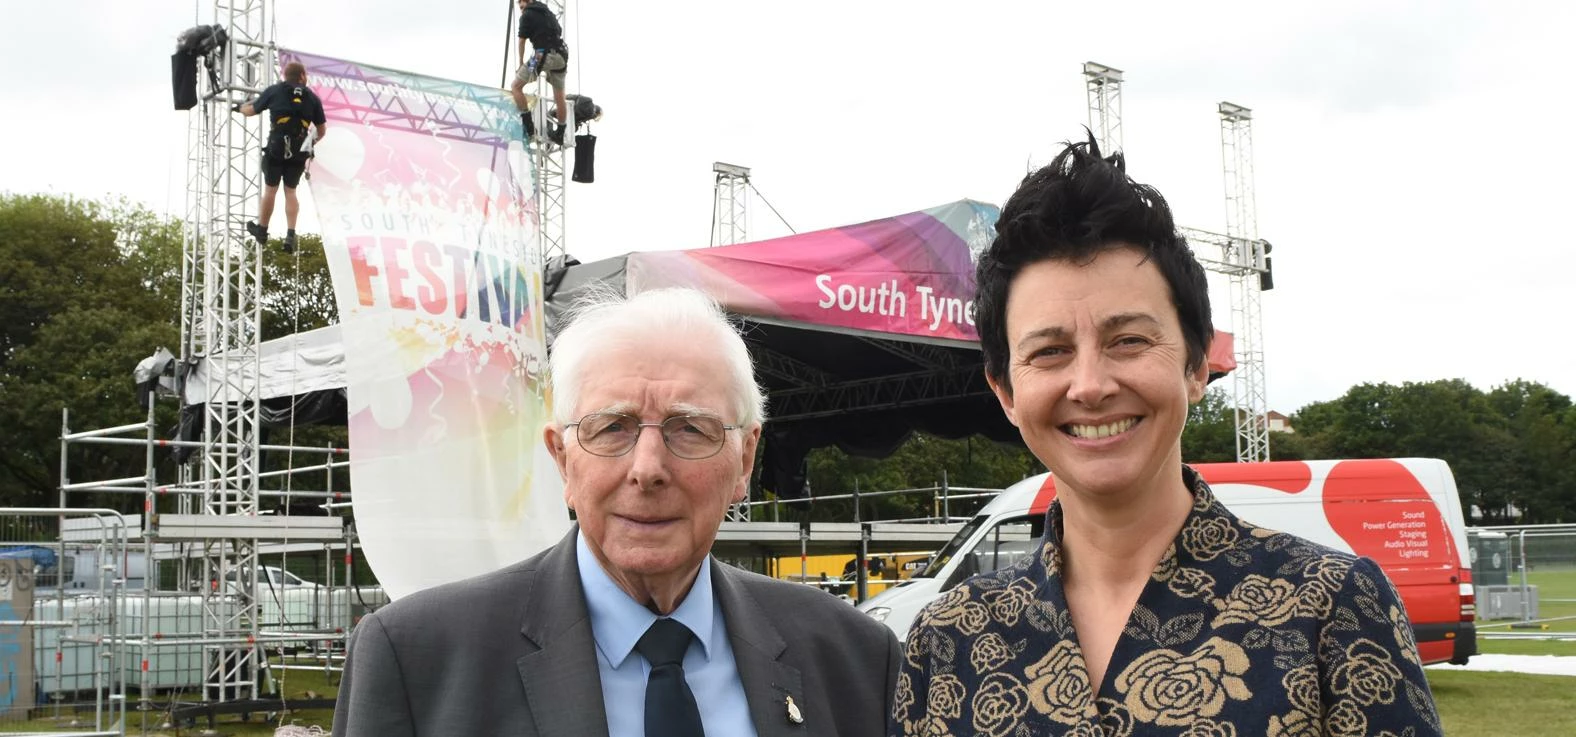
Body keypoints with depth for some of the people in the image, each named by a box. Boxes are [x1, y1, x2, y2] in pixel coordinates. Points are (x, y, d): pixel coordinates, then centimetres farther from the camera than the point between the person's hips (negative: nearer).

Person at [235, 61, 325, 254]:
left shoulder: (274, 90, 6)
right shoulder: (312, 97, 11)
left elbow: (251, 111, 14)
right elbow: (322, 129, 15)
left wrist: (239, 107, 36)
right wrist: (315, 139, 36)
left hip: (276, 148, -2)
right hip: (299, 151, 2)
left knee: (270, 189, 9)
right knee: (290, 191, 9)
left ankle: (262, 230, 22)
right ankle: (290, 234, -2)